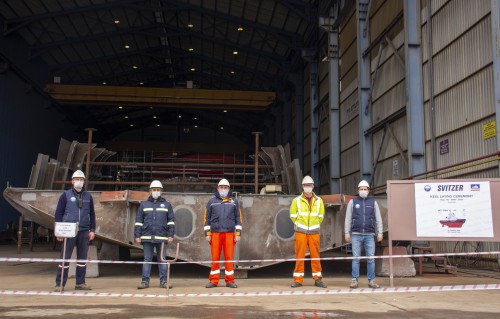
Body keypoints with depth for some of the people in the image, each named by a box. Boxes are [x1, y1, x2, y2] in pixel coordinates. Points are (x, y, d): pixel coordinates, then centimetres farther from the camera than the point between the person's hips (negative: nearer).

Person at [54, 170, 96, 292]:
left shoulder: (88, 196, 11)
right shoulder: (66, 195, 2)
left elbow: (92, 214, 15)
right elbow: (58, 213, 2)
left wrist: (92, 230, 7)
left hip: (84, 231, 3)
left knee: (82, 257, 7)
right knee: (65, 257, -3)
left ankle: (80, 283, 16)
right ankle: (60, 284, 4)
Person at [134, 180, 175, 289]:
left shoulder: (166, 205, 10)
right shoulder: (143, 205, 11)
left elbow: (171, 221, 7)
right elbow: (138, 221, 9)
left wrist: (171, 235, -1)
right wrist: (137, 236, 1)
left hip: (162, 237, 0)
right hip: (147, 237, 1)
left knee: (162, 260, 3)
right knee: (147, 259, 4)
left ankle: (163, 281, 8)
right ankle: (145, 281, 8)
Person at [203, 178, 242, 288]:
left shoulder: (234, 202, 11)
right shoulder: (212, 201, 10)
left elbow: (238, 218, 9)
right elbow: (207, 218, 8)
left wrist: (238, 234, 2)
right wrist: (207, 234, 1)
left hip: (229, 233, 0)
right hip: (215, 233, 0)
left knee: (229, 257, -1)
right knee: (215, 257, 0)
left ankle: (230, 280, 6)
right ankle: (213, 281, 6)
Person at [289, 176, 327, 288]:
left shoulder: (319, 201, 8)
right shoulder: (297, 200, 2)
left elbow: (321, 216, 16)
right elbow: (293, 215, 8)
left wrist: (314, 225, 11)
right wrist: (299, 225, 6)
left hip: (314, 232, 1)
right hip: (300, 232, -1)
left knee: (315, 255, 2)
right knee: (299, 255, -1)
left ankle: (317, 279, 11)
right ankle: (298, 279, 5)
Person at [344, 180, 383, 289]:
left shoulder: (373, 202, 10)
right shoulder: (352, 202, 7)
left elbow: (378, 219, 9)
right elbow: (348, 218, 5)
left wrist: (380, 233, 2)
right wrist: (347, 233, -1)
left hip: (369, 235, 1)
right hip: (356, 235, -1)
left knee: (371, 258, 0)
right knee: (356, 258, -1)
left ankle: (371, 281, 7)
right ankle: (354, 280, 4)